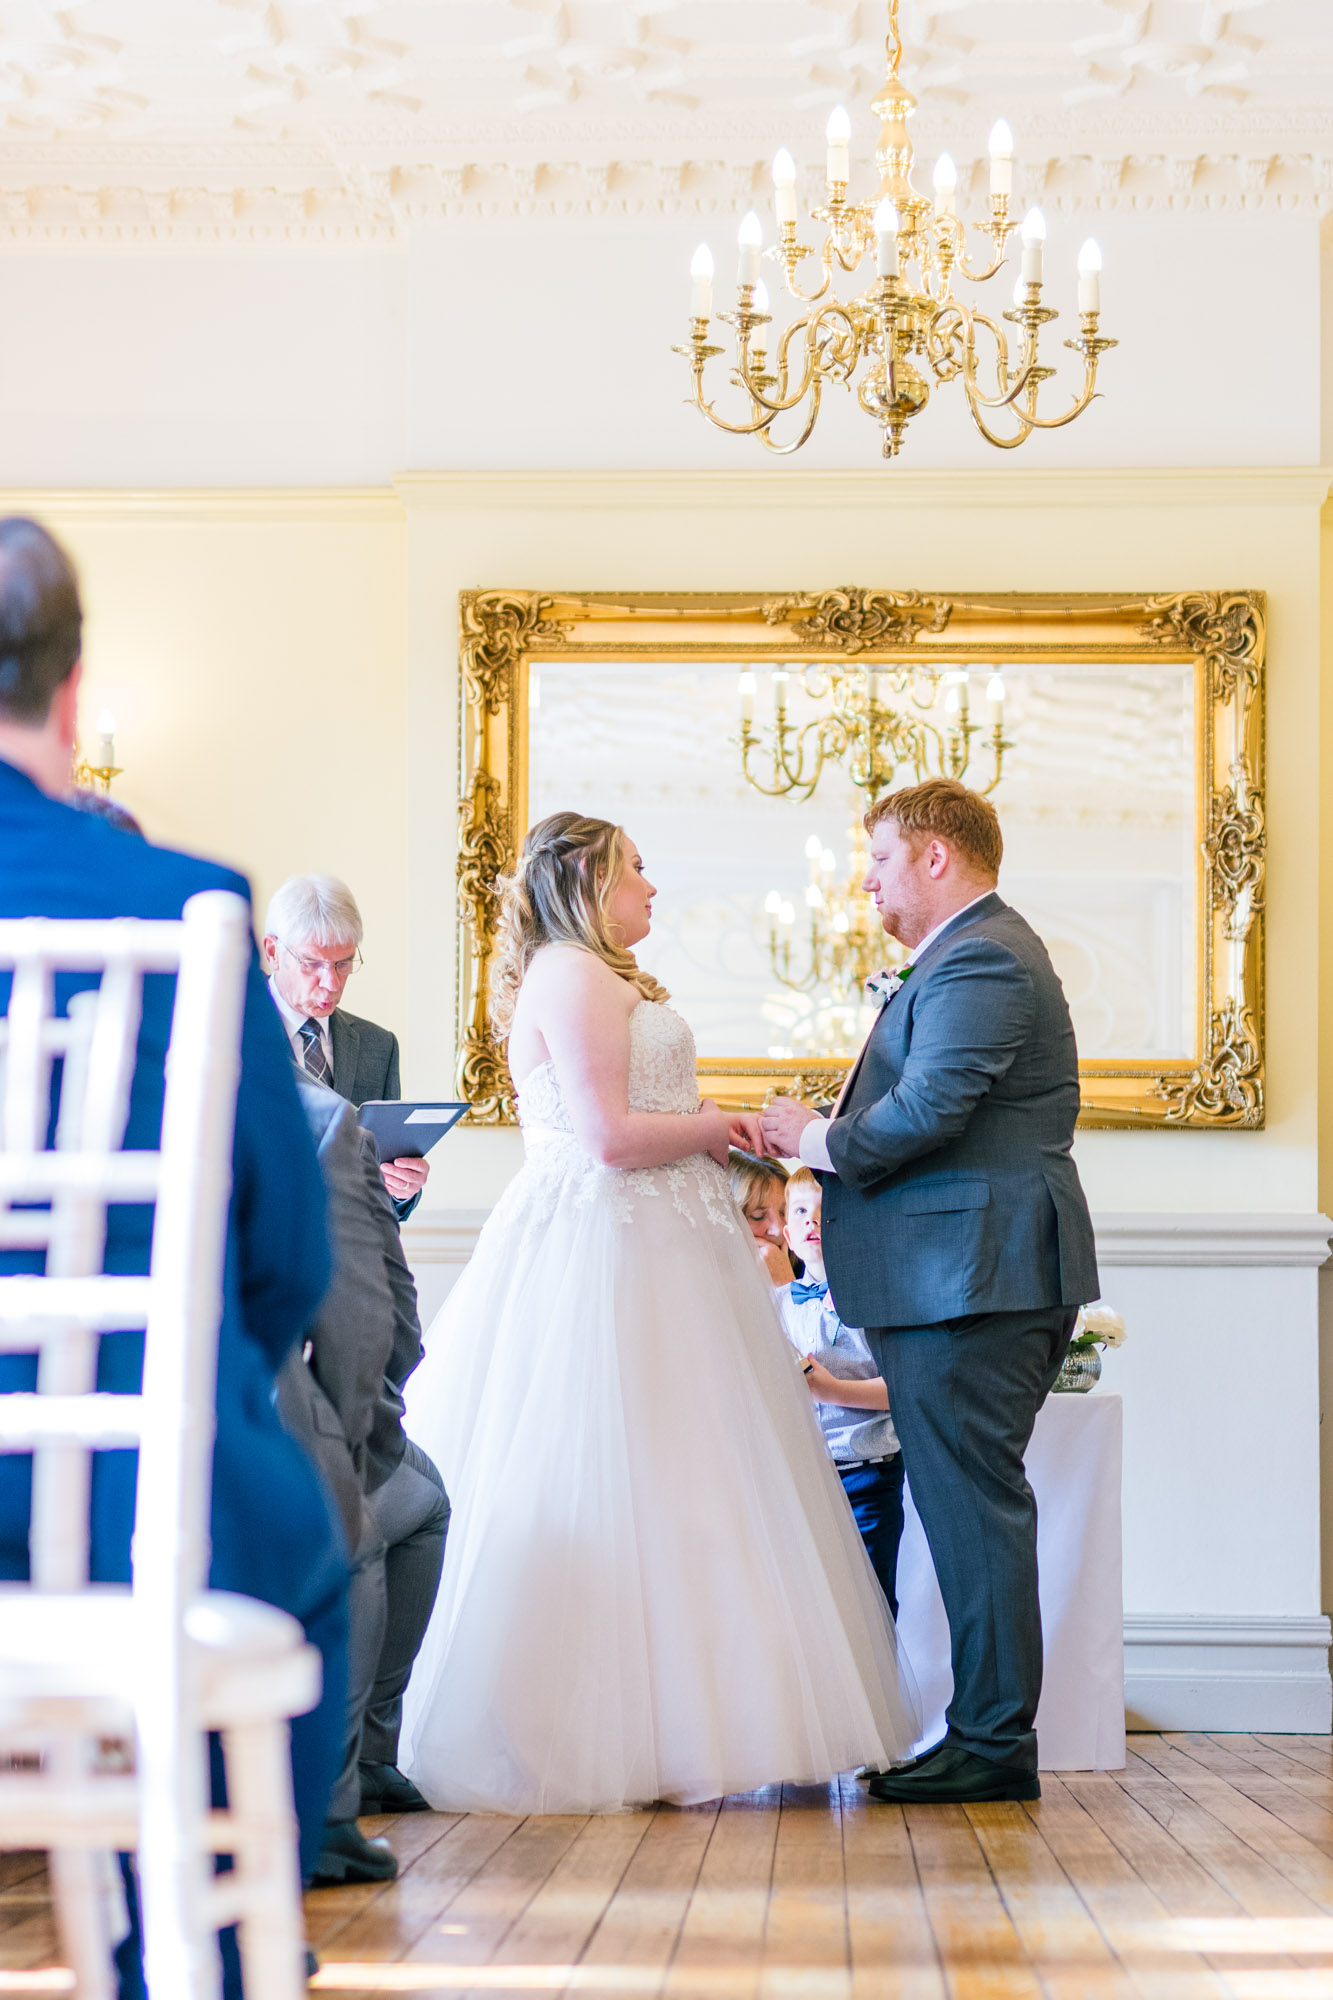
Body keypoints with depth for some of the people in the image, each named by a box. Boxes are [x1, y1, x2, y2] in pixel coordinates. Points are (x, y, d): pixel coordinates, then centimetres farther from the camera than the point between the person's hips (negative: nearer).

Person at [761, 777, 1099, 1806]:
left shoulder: (981, 961, -14)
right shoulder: (975, 954, 22)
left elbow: (926, 1111, -23)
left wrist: (819, 1141, -8)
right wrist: (830, 1136, 9)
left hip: (972, 1280, -11)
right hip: (972, 1272, 11)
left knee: (974, 1505, -6)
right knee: (971, 1503, 13)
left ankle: (994, 1745, -1)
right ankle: (991, 1732, 19)